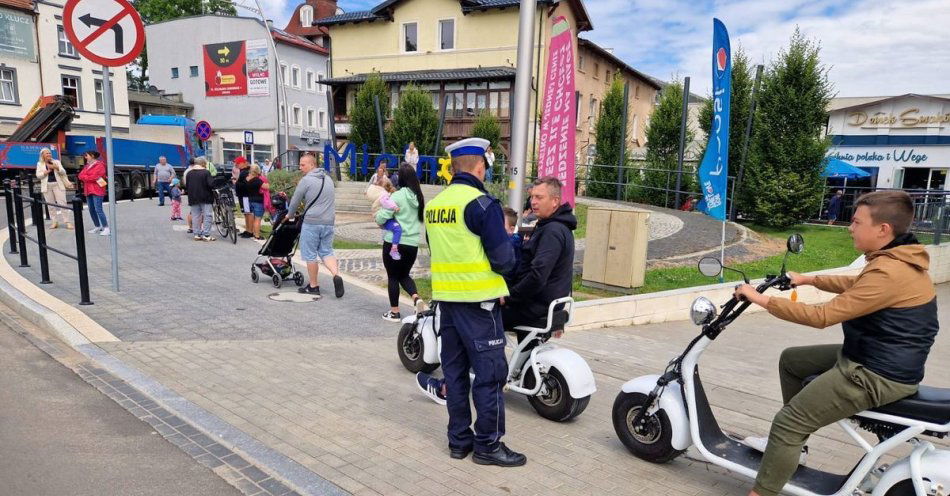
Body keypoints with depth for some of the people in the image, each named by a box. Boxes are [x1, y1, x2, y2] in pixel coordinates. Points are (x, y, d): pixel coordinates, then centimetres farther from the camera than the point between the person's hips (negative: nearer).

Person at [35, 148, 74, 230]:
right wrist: (47, 171, -11)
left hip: (58, 185, -1)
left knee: (62, 203, -6)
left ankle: (67, 222, -7)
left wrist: (56, 167, -12)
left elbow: (63, 172, 3)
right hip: (47, 186, 1)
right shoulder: (39, 164, 9)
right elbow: (38, 175, 0)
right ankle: (55, 222, 8)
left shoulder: (56, 162, 9)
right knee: (51, 205, 3)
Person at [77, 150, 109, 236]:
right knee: (91, 210, 9)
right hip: (88, 190, 9)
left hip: (97, 190, -9)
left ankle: (106, 227, -12)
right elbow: (81, 175, 10)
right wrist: (89, 177, -6)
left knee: (98, 209, -14)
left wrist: (85, 177, 1)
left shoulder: (99, 165, -7)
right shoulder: (87, 165, 20)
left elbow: (94, 177, -14)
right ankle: (97, 226, 18)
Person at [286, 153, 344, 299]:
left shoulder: (306, 180, -7)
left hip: (311, 222, -6)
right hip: (329, 222, 6)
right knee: (327, 252, 13)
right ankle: (337, 275, -11)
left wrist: (290, 215, 18)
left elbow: (295, 201, -1)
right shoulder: (328, 179, 13)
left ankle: (313, 286, 15)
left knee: (310, 255, 6)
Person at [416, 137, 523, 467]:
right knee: (490, 371, 3)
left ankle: (459, 440, 24)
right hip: (478, 300, -7)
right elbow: (503, 259, -14)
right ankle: (488, 444, 12)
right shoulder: (481, 203, -14)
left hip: (446, 297, 7)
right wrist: (507, 238, 6)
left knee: (454, 369, 14)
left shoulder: (433, 204, 8)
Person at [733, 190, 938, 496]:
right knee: (790, 360, 21)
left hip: (877, 376, -11)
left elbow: (823, 316, -28)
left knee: (787, 422, -13)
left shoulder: (888, 273, -27)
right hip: (874, 357, 11)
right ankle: (788, 444, 30)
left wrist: (762, 300, -23)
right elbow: (854, 285, 26)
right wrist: (808, 280, 28)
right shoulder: (899, 259, 6)